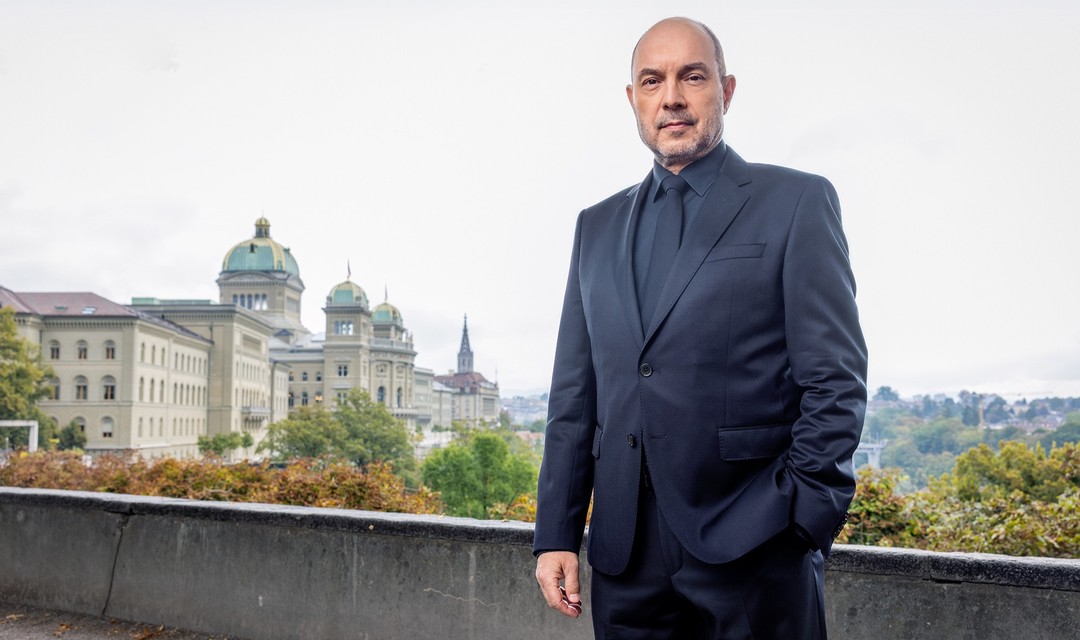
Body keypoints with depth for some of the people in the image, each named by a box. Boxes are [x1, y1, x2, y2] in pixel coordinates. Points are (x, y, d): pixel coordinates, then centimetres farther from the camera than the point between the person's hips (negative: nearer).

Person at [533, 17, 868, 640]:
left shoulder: (797, 202, 1)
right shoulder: (598, 226, 15)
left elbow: (836, 378, -4)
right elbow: (574, 394, 13)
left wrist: (806, 523, -11)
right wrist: (556, 534, 7)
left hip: (751, 547, -4)